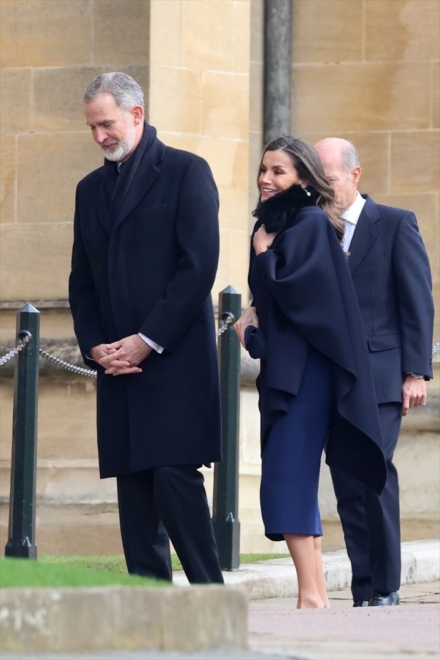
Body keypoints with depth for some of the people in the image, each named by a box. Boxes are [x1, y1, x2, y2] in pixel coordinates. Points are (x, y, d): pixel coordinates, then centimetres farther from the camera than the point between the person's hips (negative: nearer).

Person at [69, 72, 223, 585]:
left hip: (176, 357, -6)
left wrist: (147, 341, -11)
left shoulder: (186, 172, -1)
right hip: (118, 364, 6)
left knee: (174, 476, -14)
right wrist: (94, 346, 1)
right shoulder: (91, 188, 18)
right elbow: (82, 281, 18)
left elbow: (198, 266, -8)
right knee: (134, 487, 2)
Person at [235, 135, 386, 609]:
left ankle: (312, 597, -18)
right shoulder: (276, 224, 17)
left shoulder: (310, 224, -9)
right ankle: (315, 597, 10)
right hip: (282, 370, 10)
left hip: (306, 371, -10)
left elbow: (290, 290, -19)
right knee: (295, 484, 8)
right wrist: (255, 321, 6)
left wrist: (262, 250, -6)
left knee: (287, 484, -14)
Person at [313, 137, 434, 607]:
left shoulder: (396, 225, 3)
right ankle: (364, 593, 3)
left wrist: (416, 372, -7)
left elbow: (417, 303, 0)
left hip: (379, 376, -4)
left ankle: (386, 589, -9)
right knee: (346, 485, 0)